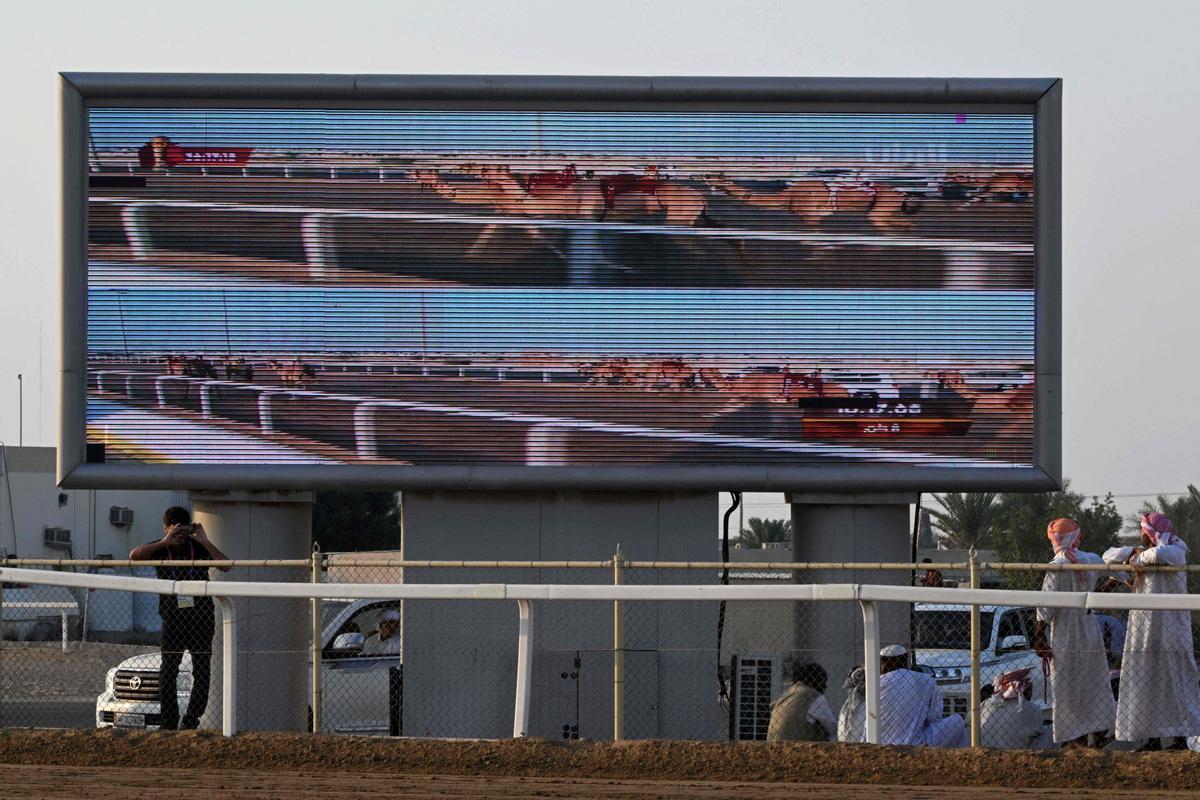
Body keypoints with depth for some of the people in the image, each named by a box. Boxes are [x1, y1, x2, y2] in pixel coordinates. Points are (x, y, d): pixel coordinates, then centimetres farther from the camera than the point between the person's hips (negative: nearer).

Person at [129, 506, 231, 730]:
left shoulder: (198, 546, 3)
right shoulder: (159, 549, 3)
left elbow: (225, 566, -8)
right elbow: (135, 556, -16)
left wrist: (205, 542, -15)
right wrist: (165, 543, -21)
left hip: (201, 617, 1)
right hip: (173, 617, -1)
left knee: (202, 671, 1)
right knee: (168, 671, -4)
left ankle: (191, 720, 8)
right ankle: (168, 722, -3)